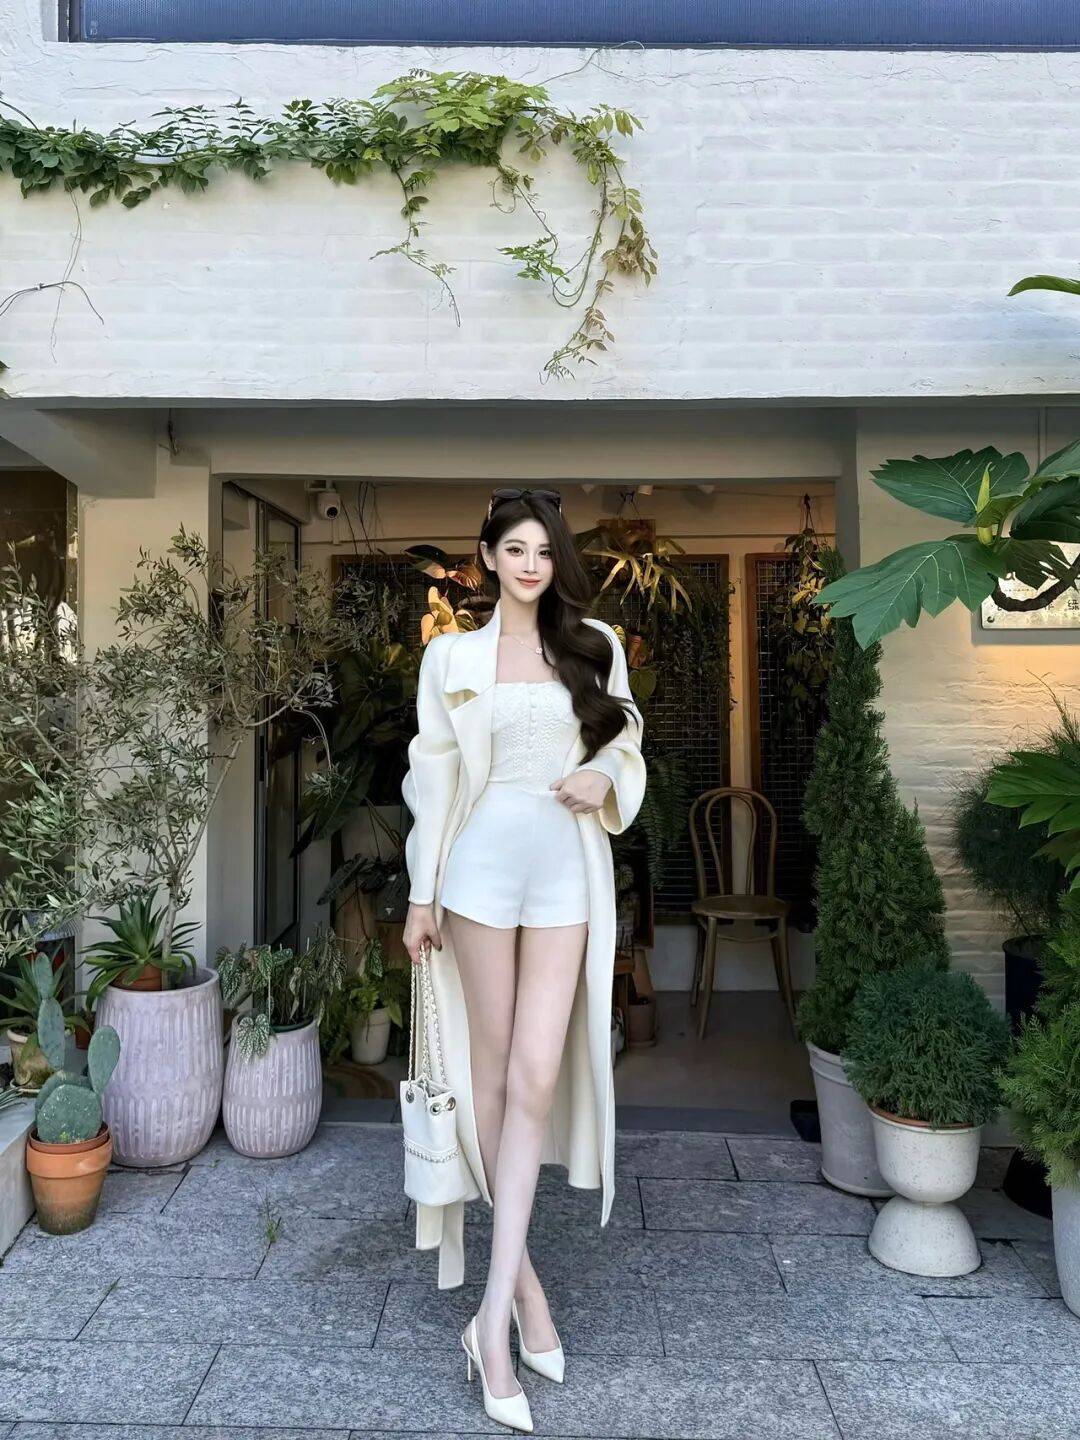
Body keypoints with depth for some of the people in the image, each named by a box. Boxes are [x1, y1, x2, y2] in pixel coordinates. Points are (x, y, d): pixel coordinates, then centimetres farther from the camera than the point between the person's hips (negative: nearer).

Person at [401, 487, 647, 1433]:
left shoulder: (596, 645, 7)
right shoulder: (452, 656, 4)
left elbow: (626, 741, 16)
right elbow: (433, 774, 4)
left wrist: (603, 778, -8)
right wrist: (422, 893, 2)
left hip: (568, 869, 1)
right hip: (483, 865, 0)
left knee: (536, 1078, -6)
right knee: (492, 1071, 8)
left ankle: (493, 1314, 4)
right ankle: (523, 1279, 26)